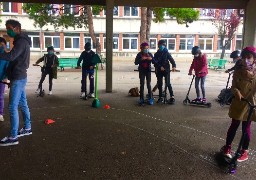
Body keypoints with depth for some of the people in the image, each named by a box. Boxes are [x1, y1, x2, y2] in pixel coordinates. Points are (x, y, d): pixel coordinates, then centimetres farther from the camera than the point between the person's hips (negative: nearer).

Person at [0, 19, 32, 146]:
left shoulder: (21, 41, -14)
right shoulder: (21, 41, 18)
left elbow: (11, 56, -30)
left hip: (18, 78, -10)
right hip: (20, 77, 10)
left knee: (13, 107, -9)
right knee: (23, 104, 15)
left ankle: (13, 137, -5)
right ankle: (27, 128, 26)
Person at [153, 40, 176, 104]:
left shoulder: (167, 53, 2)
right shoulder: (156, 54, 7)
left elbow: (171, 59, -9)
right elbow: (154, 61, -5)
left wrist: (174, 66, -28)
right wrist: (160, 67, -20)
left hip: (166, 70, -3)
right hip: (159, 71, 3)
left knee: (168, 83, -10)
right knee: (159, 84, 7)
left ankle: (172, 97, -4)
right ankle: (160, 97, 18)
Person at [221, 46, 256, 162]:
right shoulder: (238, 71, -1)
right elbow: (233, 86, -2)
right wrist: (237, 92, -21)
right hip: (238, 103, 2)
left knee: (246, 128, 8)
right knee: (234, 125, 11)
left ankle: (244, 151, 24)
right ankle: (227, 147, 28)